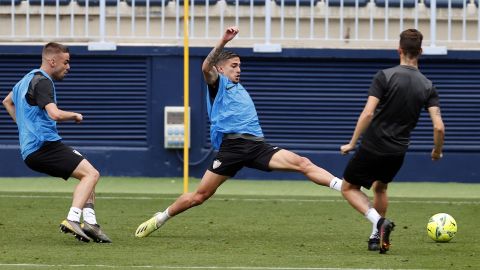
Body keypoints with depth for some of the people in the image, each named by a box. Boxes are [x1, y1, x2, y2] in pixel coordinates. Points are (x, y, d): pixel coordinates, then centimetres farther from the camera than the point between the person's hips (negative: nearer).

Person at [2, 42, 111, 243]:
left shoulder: (27, 79, 22)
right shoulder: (42, 81, -10)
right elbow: (55, 114, -24)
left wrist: (24, 125, 34)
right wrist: (76, 116, -6)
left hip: (30, 149, 10)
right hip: (44, 145, -10)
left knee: (88, 174, 16)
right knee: (91, 174, -16)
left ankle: (89, 222, 2)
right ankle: (72, 219, -29)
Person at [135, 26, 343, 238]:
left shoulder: (239, 89, 29)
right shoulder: (218, 84, 7)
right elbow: (206, 68, -17)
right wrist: (223, 42, -27)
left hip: (256, 145, 6)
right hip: (232, 145, -6)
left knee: (302, 163, -13)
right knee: (200, 195, -4)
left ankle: (342, 187, -24)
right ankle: (159, 219, 13)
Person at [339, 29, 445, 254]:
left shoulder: (385, 76, -14)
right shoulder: (427, 86, -4)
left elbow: (368, 113, -20)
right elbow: (439, 127, -9)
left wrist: (352, 144, -9)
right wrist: (437, 151, 11)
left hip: (372, 147, -4)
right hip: (398, 152, 4)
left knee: (349, 188, 14)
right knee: (380, 188, 31)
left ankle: (379, 222, -9)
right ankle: (376, 237, 29)